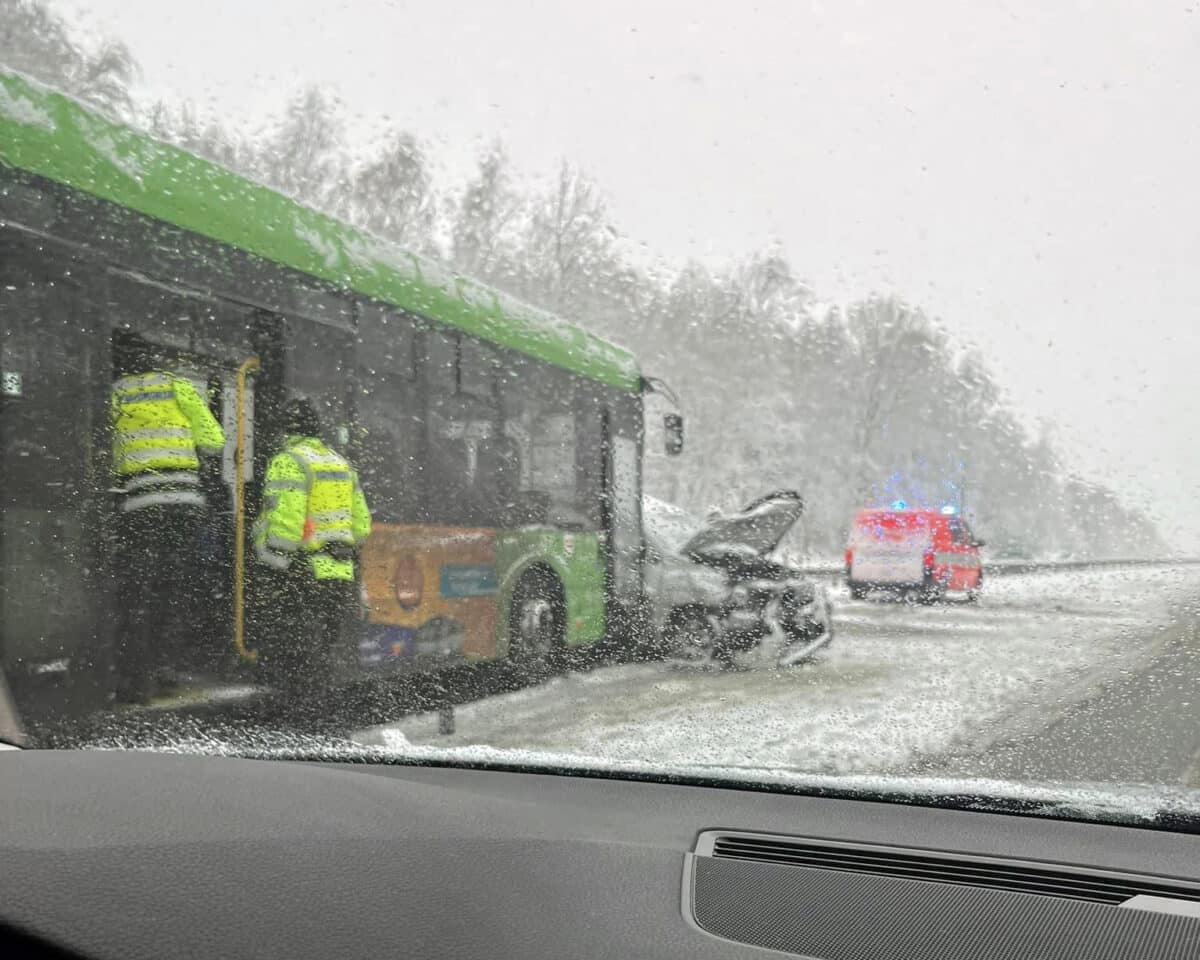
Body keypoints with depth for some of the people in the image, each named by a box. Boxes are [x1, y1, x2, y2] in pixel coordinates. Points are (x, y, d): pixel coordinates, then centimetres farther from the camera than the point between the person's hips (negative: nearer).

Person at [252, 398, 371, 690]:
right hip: (341, 579, 7)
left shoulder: (288, 462, -8)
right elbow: (361, 526, 17)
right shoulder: (342, 464, 16)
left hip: (303, 579, -7)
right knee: (318, 661, 15)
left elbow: (284, 526, -18)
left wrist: (273, 578, -15)